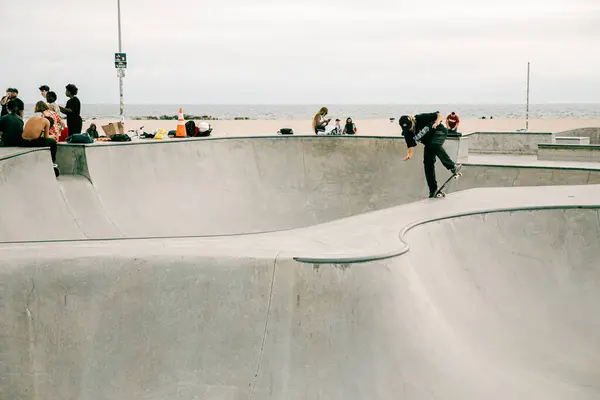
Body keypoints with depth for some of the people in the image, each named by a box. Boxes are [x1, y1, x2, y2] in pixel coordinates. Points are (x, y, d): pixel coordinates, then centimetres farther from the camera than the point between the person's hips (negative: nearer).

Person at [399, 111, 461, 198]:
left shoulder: (421, 118, -29)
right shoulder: (407, 134, -17)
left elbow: (439, 115, -20)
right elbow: (411, 146, -16)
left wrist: (437, 122, -41)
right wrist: (409, 155, -37)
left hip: (439, 132, -5)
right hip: (429, 143, 5)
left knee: (434, 145, -38)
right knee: (428, 163, -5)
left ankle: (452, 166, -36)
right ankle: (433, 189, 3)